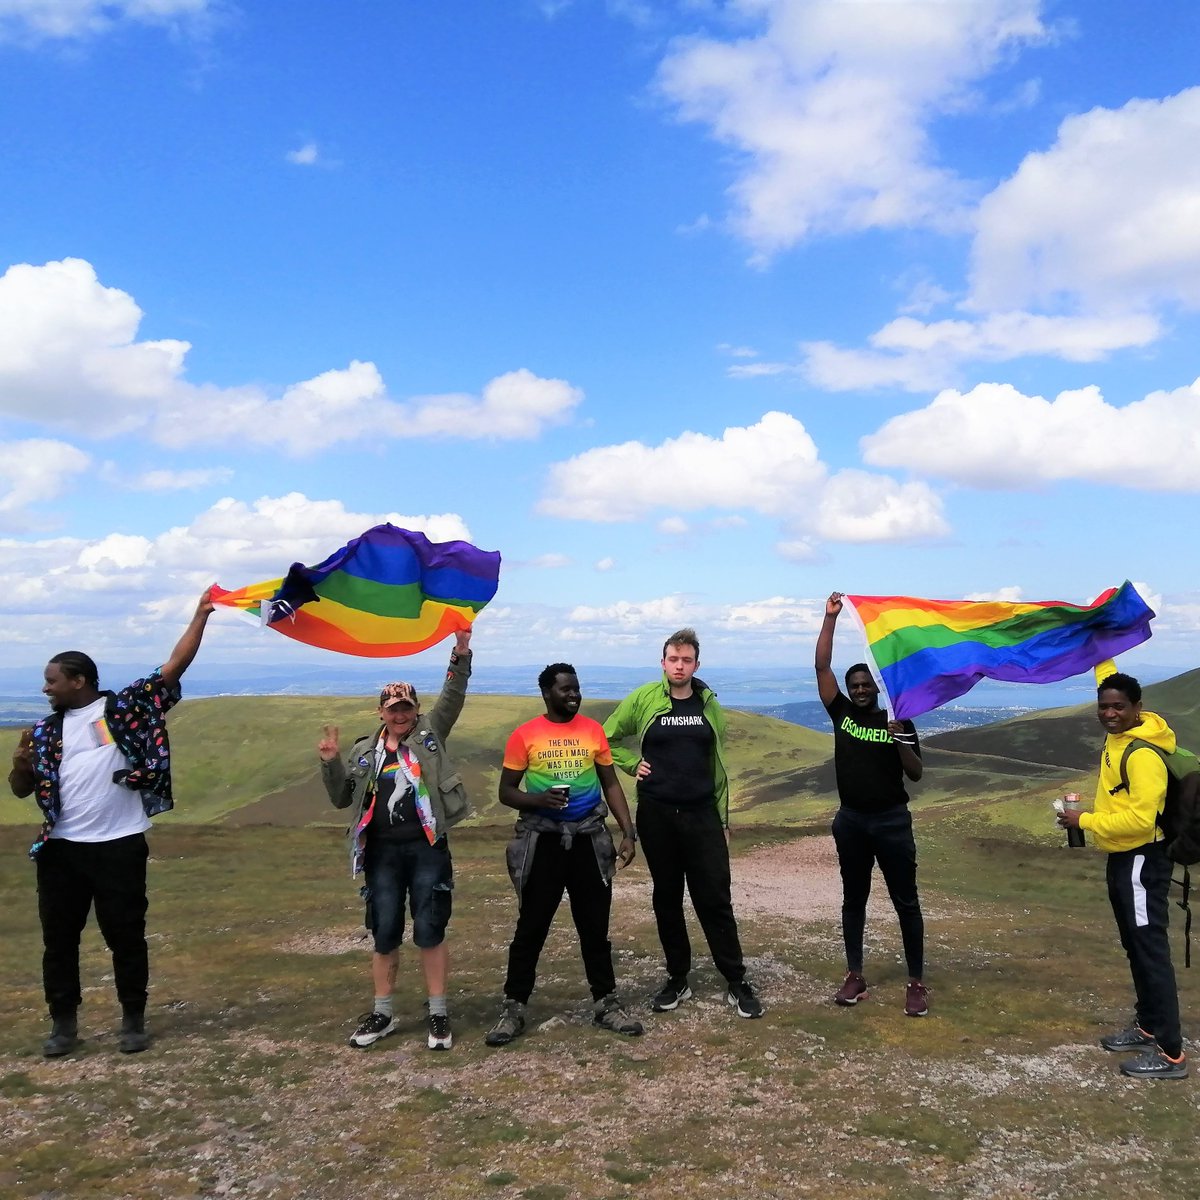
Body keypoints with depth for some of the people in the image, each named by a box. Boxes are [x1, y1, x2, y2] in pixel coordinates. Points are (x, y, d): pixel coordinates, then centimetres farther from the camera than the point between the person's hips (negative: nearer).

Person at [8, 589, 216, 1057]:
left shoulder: (125, 707, -2)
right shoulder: (46, 731, 10)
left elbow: (174, 667, -5)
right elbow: (21, 790, 12)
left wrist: (201, 615, -8)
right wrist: (21, 763, -10)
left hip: (119, 847, -4)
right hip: (61, 850, 4)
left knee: (126, 936, 6)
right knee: (58, 938, 12)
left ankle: (134, 1020, 21)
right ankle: (64, 1023, 27)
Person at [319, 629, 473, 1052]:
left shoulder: (429, 734, 5)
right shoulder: (364, 751, 11)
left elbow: (452, 699, -7)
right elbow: (342, 799, 14)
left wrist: (461, 656, -19)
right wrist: (331, 763, -3)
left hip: (428, 849, -2)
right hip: (382, 853, 2)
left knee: (430, 931, 2)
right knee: (385, 934, 9)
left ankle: (438, 1013, 14)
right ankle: (383, 1013, 23)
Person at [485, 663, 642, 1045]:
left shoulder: (593, 731, 3)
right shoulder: (524, 735, -5)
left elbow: (611, 784, 9)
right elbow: (506, 792, 0)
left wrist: (629, 832, 0)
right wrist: (538, 800, -20)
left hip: (588, 840, 2)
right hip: (543, 841, -2)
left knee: (595, 926, 10)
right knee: (531, 928, 4)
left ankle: (606, 1003, 22)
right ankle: (513, 1008, 15)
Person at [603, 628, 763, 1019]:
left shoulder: (709, 704, 5)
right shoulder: (643, 698, -2)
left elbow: (718, 765, 9)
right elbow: (607, 738, 9)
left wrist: (722, 818, 8)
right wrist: (633, 764, -5)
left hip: (702, 815, 1)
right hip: (656, 815, 0)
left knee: (715, 899, 0)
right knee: (667, 900, 9)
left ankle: (737, 982, 10)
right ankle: (677, 980, 21)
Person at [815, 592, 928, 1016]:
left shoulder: (899, 723, -2)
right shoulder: (841, 713, 2)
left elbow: (916, 774, -4)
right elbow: (822, 667, -6)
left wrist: (901, 741, -21)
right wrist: (830, 617, -11)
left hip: (892, 820, -2)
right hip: (850, 820, 2)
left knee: (906, 902, 3)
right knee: (853, 900, 11)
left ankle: (916, 983, 11)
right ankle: (855, 977, 21)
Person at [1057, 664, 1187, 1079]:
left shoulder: (1143, 755, -24)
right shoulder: (1120, 734, 4)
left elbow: (1140, 819, -28)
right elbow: (1110, 683, 25)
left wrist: (1085, 820, -20)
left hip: (1142, 861, -10)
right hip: (1122, 858, 10)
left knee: (1151, 951, -8)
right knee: (1135, 948, 18)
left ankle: (1170, 1053, -3)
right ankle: (1148, 1027, 30)